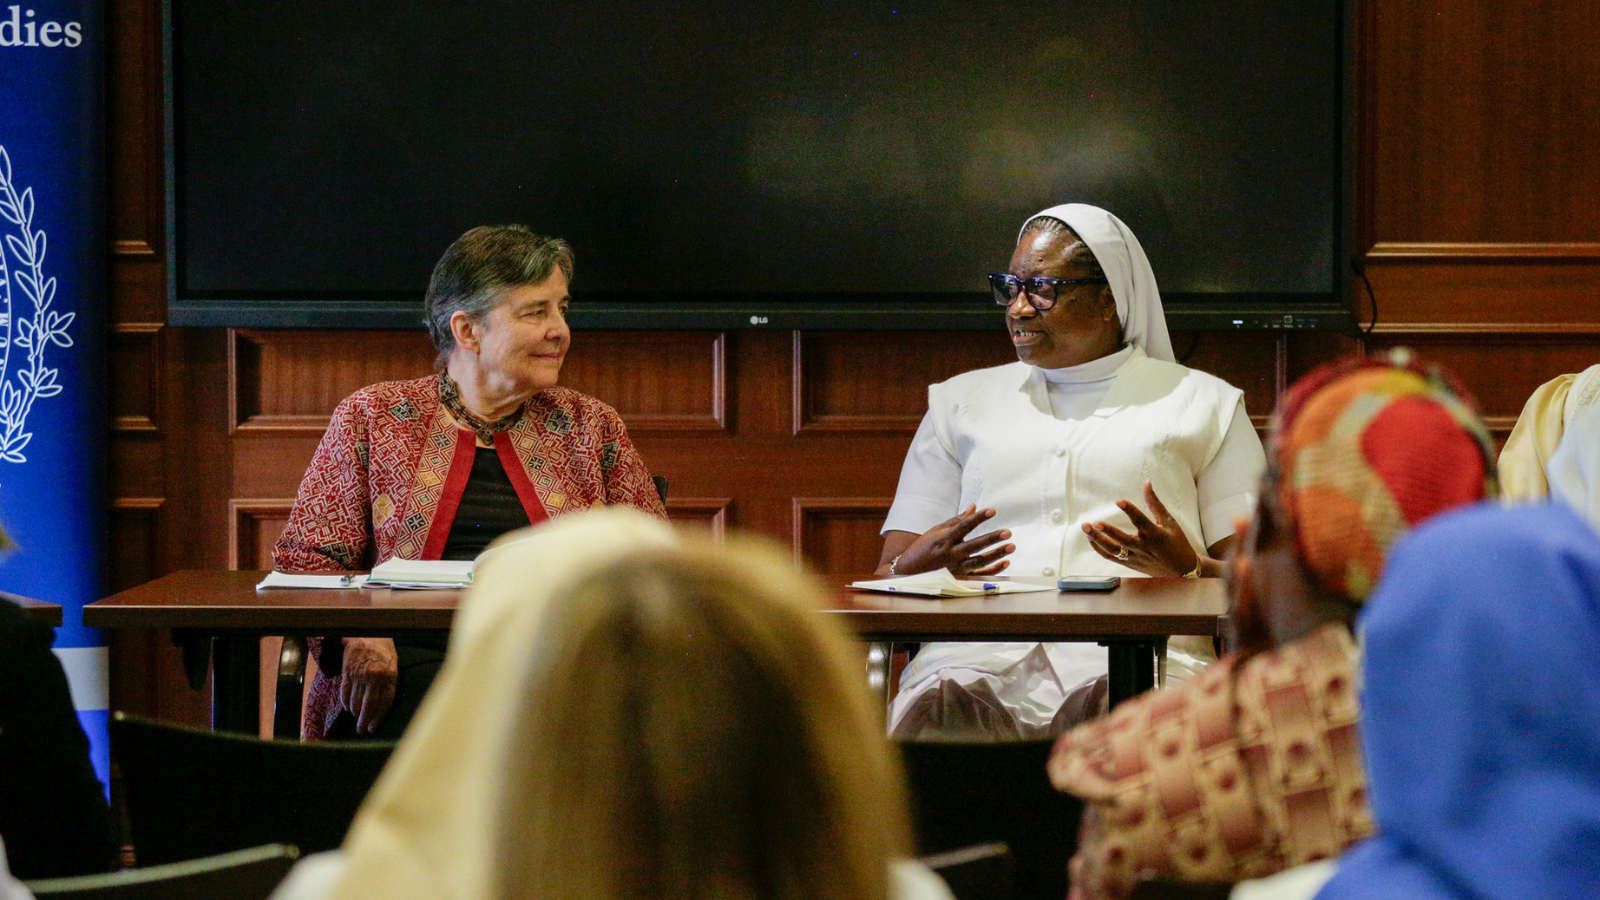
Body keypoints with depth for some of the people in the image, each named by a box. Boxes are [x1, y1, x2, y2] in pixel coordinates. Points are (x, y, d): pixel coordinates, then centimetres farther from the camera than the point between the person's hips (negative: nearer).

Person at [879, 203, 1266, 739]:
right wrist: (916, 569, -3)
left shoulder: (1204, 404, 21)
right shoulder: (960, 402, 28)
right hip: (980, 654, 1)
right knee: (936, 709, -38)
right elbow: (887, 576, 22)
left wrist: (1189, 570, -10)